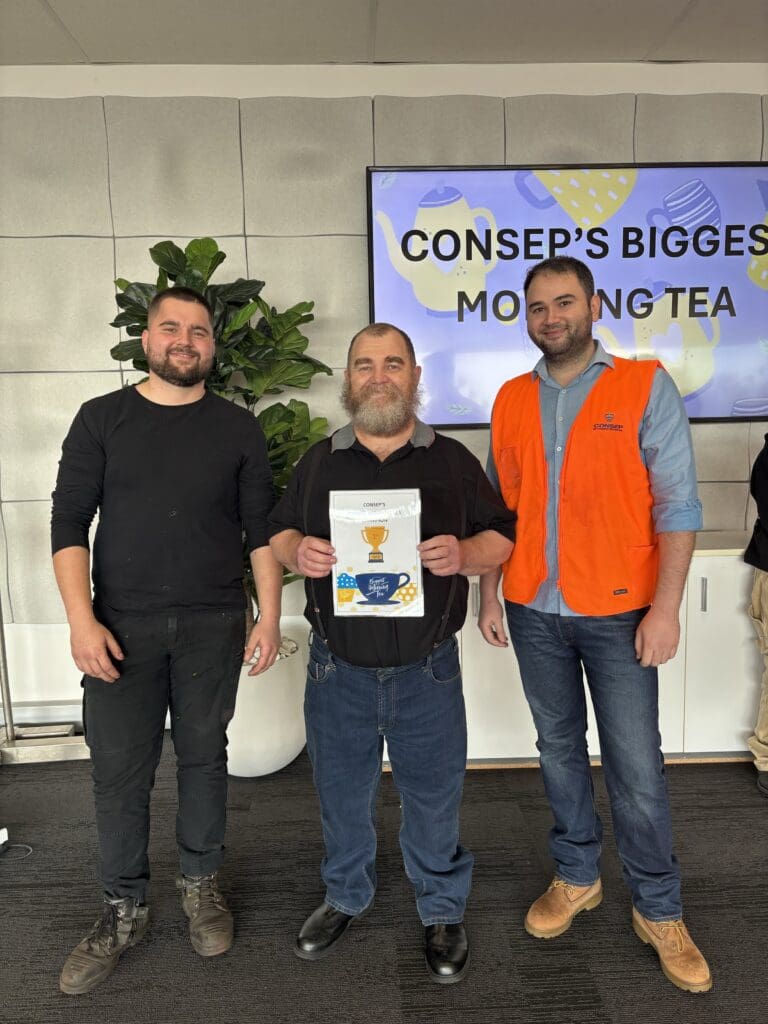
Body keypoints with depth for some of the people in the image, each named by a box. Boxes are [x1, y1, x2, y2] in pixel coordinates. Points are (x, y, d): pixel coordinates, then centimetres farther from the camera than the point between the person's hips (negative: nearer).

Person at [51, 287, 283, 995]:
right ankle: (123, 910, 27)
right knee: (119, 770, 5)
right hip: (122, 625, 0)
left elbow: (262, 530, 4)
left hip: (214, 626, 1)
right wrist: (82, 619, -10)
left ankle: (201, 884, 34)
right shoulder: (102, 419, 3)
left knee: (203, 757, 12)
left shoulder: (238, 428, 4)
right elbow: (70, 522, 0)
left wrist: (270, 617, -1)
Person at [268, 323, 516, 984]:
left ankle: (443, 910, 38)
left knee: (434, 798, 13)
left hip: (426, 671, -1)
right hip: (339, 669, 2)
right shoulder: (319, 461, 6)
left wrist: (464, 554, -19)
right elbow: (278, 532, 11)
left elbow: (503, 535, 3)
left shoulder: (452, 459, 1)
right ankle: (346, 896, 45)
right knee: (342, 795, 18)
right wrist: (296, 552, -12)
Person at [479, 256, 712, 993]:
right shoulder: (510, 400, 7)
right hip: (534, 612, 4)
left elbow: (676, 505, -8)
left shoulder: (646, 386, -4)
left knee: (636, 767, 4)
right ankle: (576, 877, 35)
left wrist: (666, 608, -13)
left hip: (618, 613, -3)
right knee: (559, 748, 16)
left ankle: (658, 912, 25)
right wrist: (489, 595, 7)